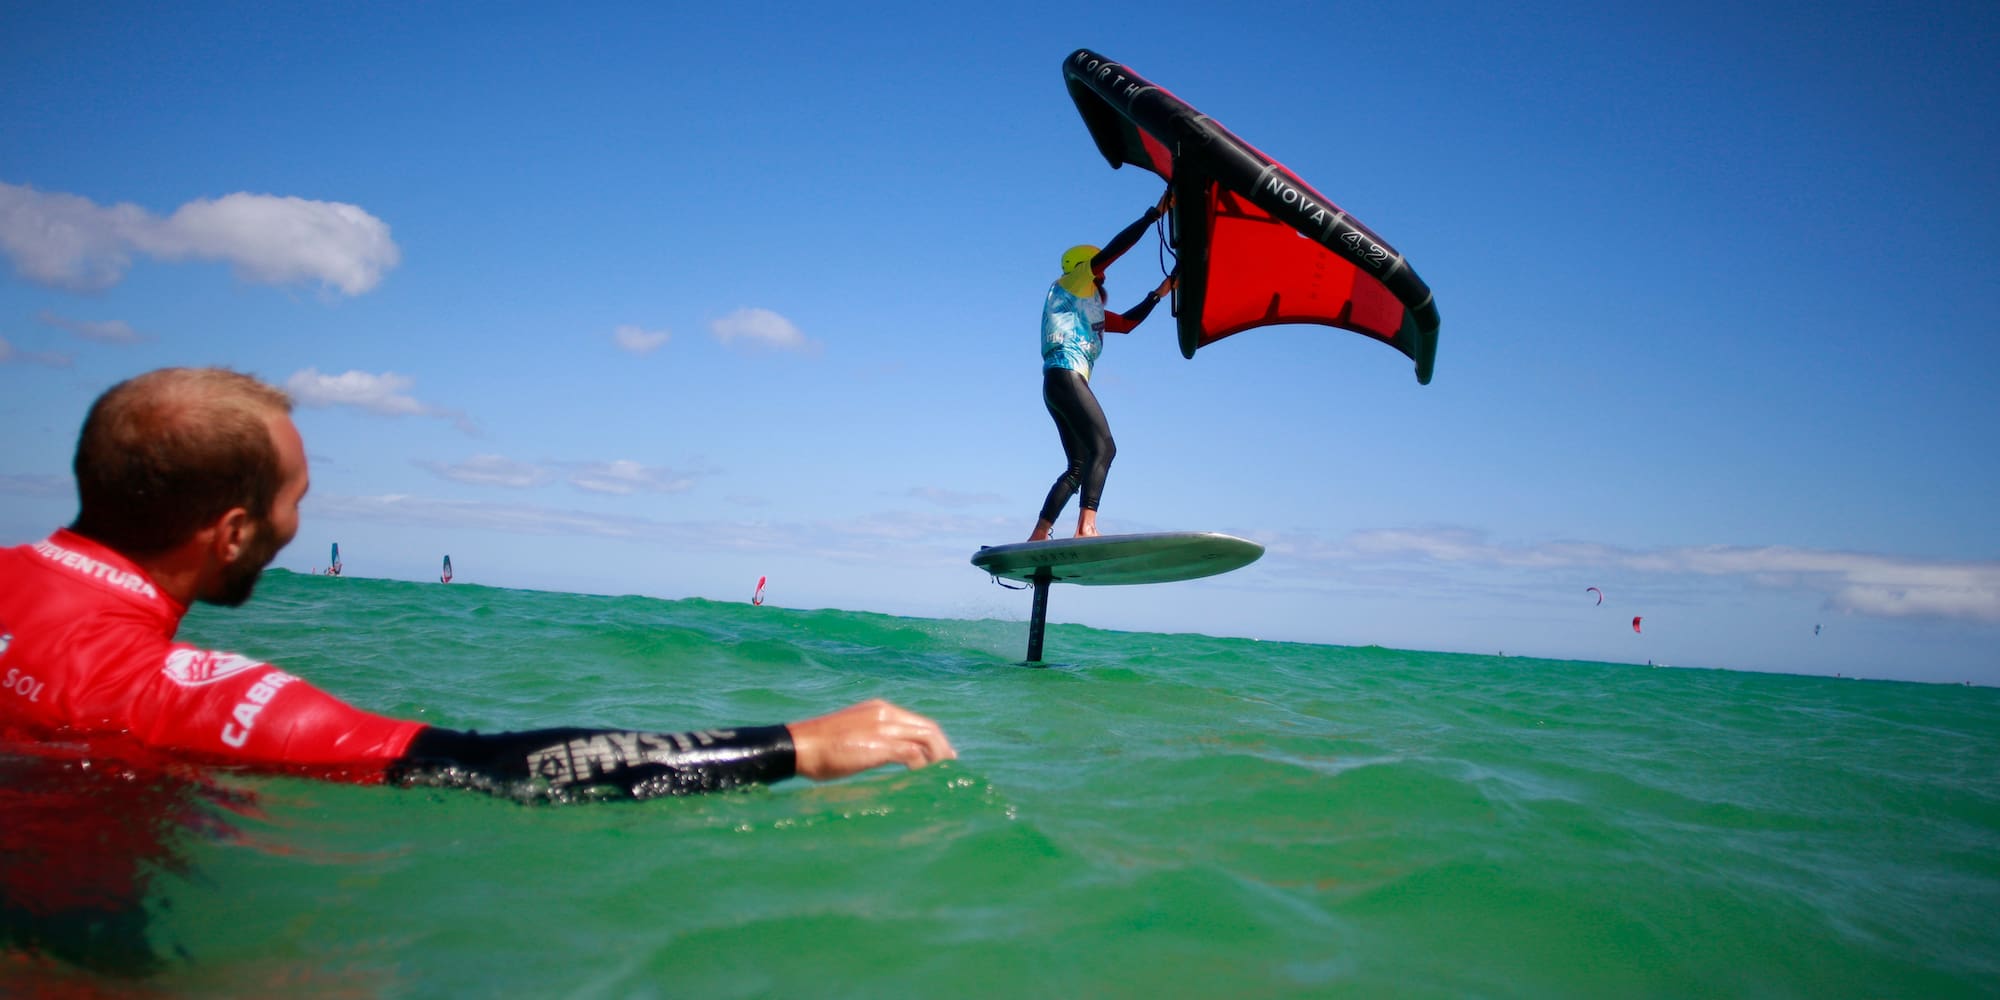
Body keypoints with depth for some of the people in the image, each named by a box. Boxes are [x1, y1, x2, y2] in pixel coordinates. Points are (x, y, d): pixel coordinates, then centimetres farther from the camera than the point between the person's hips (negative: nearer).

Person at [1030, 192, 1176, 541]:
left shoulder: (1089, 306, 31)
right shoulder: (1069, 283, 6)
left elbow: (1126, 322, 30)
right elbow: (1111, 251, -5)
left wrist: (1157, 294, 25)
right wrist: (1154, 214, -5)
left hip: (1062, 383, 10)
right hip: (1065, 375, -10)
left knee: (1079, 466, 7)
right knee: (1103, 447, -22)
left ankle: (1038, 536, 5)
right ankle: (1087, 526, -34)